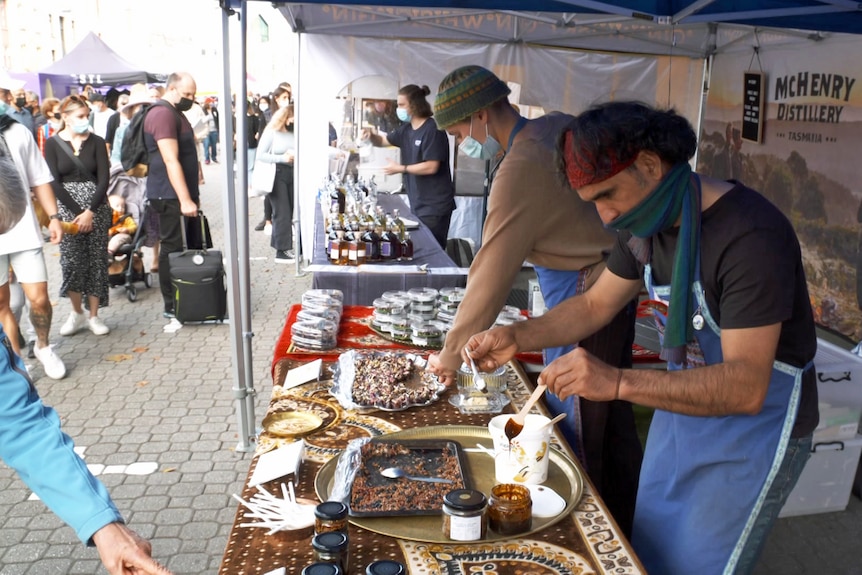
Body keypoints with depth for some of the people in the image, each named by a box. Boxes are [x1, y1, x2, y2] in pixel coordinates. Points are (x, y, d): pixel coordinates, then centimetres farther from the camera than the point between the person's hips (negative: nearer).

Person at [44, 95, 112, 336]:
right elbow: (54, 182, -5)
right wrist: (77, 212, -13)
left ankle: (93, 315, 12)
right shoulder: (52, 144, 1)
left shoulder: (96, 142, 2)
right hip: (67, 209, -1)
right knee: (71, 262, -4)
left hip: (97, 208, 1)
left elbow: (104, 179, -4)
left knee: (96, 261, 2)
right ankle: (77, 313, 14)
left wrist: (90, 212, -13)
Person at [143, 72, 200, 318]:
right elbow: (171, 161, -22)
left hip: (180, 195, 10)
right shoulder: (163, 114, -14)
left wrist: (191, 195, 23)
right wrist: (185, 200, -25)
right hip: (171, 196, -10)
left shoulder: (175, 113, 19)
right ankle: (172, 306, 4)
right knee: (173, 249, -4)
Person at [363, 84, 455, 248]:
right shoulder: (406, 129, 10)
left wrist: (400, 168, -15)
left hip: (434, 205, -9)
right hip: (418, 203, 9)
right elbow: (383, 141, 23)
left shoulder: (432, 130, -16)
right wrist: (371, 135, 0)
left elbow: (431, 167, -23)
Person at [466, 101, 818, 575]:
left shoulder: (750, 234, -29)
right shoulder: (648, 224, -4)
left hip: (755, 426, -7)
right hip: (683, 404, 7)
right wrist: (516, 338, -10)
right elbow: (594, 305, 6)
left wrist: (618, 383, -45)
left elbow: (746, 387, -34)